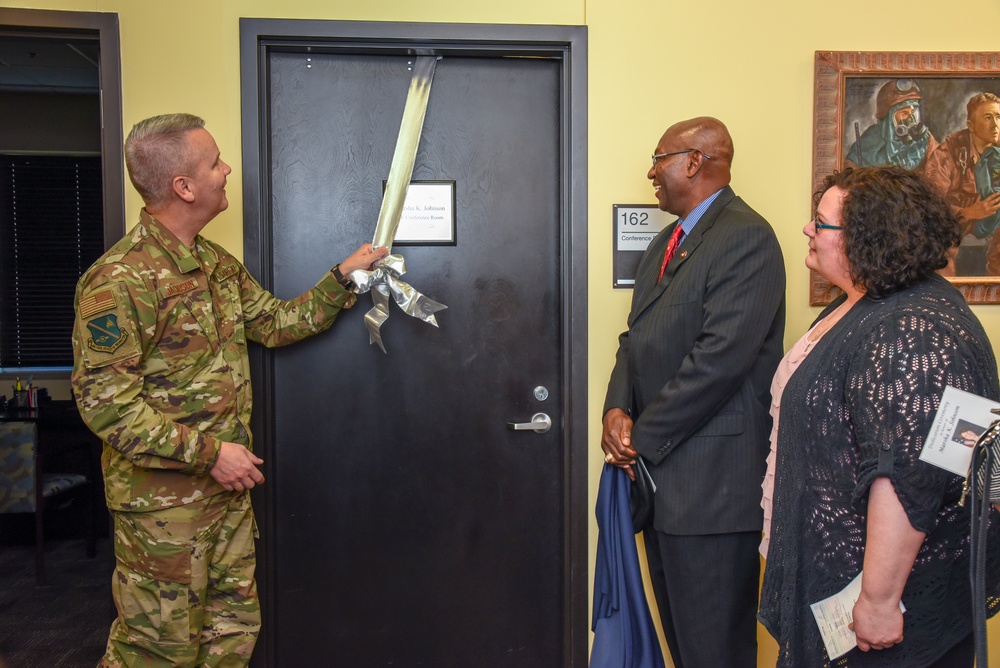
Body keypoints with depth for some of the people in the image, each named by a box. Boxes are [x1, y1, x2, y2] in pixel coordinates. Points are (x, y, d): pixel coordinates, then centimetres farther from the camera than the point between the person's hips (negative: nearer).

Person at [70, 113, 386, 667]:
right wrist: (209, 452, -22)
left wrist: (343, 277, 9)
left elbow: (275, 322, 17)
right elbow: (105, 403, -22)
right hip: (162, 498, -8)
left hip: (227, 486, 8)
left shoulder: (216, 263, 9)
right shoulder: (121, 280, -20)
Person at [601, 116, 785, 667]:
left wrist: (644, 436, -14)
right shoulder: (665, 244, 18)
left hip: (713, 479, -9)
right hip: (661, 475, 9)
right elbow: (636, 338, 16)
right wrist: (617, 411, -2)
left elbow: (720, 356, -21)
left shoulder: (746, 238, -12)